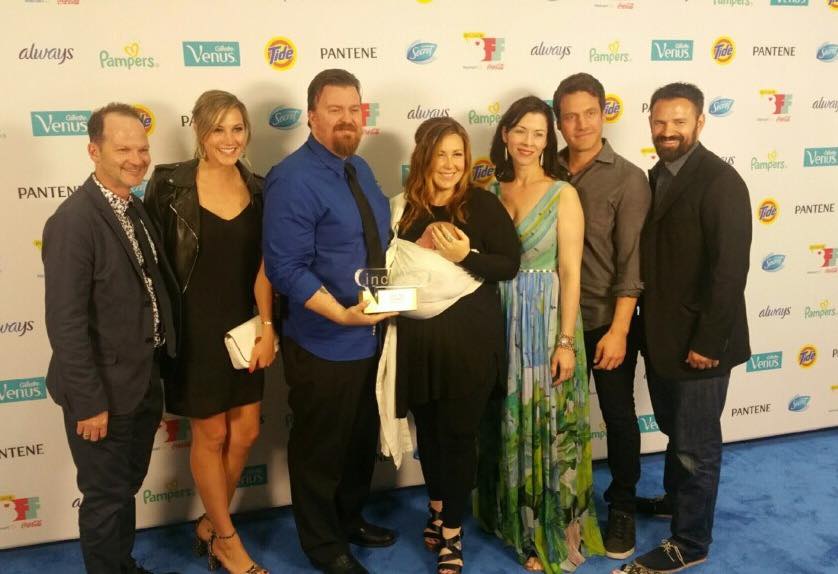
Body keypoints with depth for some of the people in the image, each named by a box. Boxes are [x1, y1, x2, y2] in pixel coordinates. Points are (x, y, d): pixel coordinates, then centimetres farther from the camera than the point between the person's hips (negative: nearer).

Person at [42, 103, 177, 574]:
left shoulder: (138, 209, 5)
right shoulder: (73, 221, -21)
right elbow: (65, 324, -22)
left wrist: (159, 372, 8)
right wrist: (88, 402, -19)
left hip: (145, 382, 8)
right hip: (105, 391, -8)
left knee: (128, 486, 24)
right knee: (106, 497, 11)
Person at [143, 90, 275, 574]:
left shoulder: (258, 189, 1)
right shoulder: (170, 185, -11)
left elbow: (265, 265, 2)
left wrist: (267, 325, -5)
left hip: (243, 327, 5)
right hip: (194, 329, -4)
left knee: (246, 432, 11)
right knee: (211, 434, 9)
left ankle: (210, 525, 36)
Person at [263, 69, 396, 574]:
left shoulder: (360, 169, 8)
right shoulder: (293, 178, -18)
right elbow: (286, 268, -24)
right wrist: (342, 314, -31)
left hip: (371, 336, 8)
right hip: (324, 344, -8)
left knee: (363, 439, 24)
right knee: (320, 448, 12)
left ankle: (351, 519, 46)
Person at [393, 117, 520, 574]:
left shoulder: (483, 204, -5)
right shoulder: (404, 208, 2)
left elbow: (509, 264, -9)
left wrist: (464, 255, -21)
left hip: (470, 339, -3)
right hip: (418, 339, 3)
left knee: (458, 433, 4)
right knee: (428, 429, 16)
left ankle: (452, 532, 21)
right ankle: (437, 508, 41)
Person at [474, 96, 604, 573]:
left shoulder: (563, 194, -7)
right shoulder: (492, 191, 6)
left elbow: (570, 272, -10)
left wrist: (566, 341, -14)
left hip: (546, 321, -4)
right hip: (501, 320, 4)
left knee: (549, 428, 5)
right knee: (510, 427, 15)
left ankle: (553, 534, 22)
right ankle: (516, 518, 34)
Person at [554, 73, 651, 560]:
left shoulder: (628, 179, -9)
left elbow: (632, 261, -12)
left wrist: (619, 330, -17)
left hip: (608, 322, -3)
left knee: (619, 417, 10)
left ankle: (622, 507, 31)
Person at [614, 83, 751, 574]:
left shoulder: (720, 181, -16)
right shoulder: (657, 177, 8)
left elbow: (730, 268, -20)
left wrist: (708, 342, -20)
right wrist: (648, 325, 11)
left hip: (697, 341, -7)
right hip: (662, 335, 7)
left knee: (696, 446, 7)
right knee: (675, 432, 23)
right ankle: (674, 499, 44)